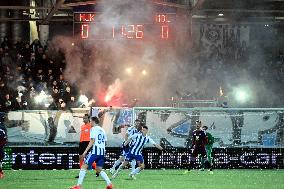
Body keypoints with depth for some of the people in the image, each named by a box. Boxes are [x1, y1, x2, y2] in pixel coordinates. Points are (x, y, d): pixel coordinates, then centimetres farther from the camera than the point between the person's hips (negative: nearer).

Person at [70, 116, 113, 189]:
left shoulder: (93, 129, -3)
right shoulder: (102, 130, 19)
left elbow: (92, 141, -11)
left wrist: (86, 151, -14)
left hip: (95, 150, -7)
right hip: (102, 151, 7)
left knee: (84, 166, -4)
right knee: (99, 169, 16)